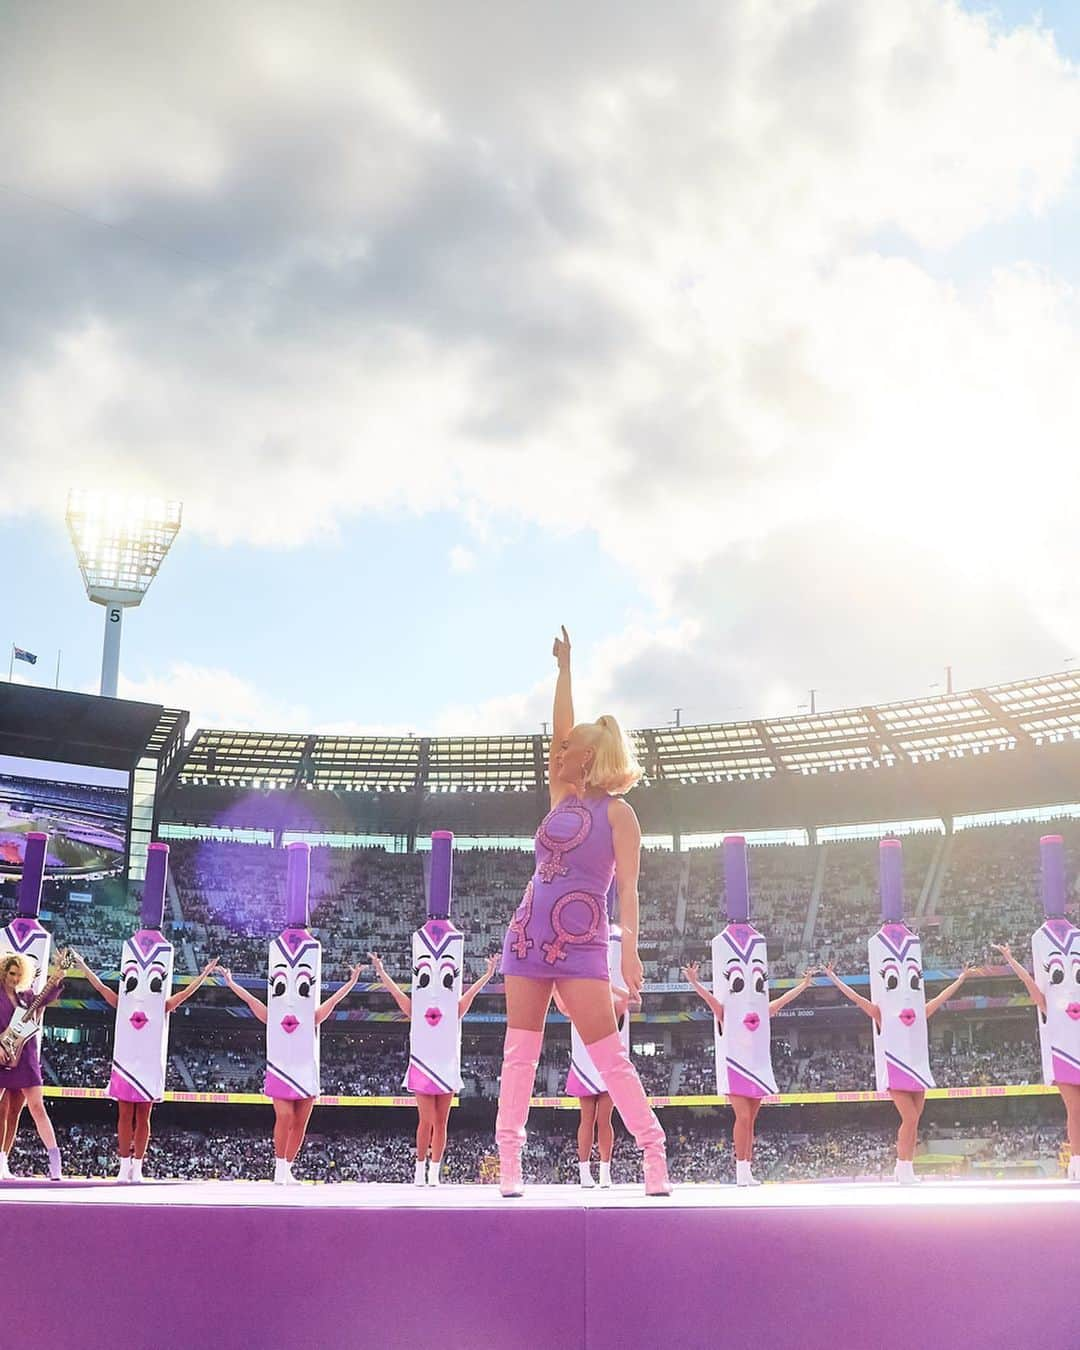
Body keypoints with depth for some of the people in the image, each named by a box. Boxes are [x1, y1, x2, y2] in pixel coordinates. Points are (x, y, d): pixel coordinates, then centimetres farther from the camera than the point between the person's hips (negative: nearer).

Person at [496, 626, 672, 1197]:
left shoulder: (616, 811, -3)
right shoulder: (561, 797, 13)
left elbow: (628, 887, -8)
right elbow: (561, 728, 9)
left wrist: (630, 951, -17)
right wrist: (564, 667, 11)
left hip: (580, 945, -6)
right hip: (529, 936, 7)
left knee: (610, 1057, -7)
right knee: (519, 1053, 2)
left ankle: (654, 1156, -2)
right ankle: (509, 1162, 4)